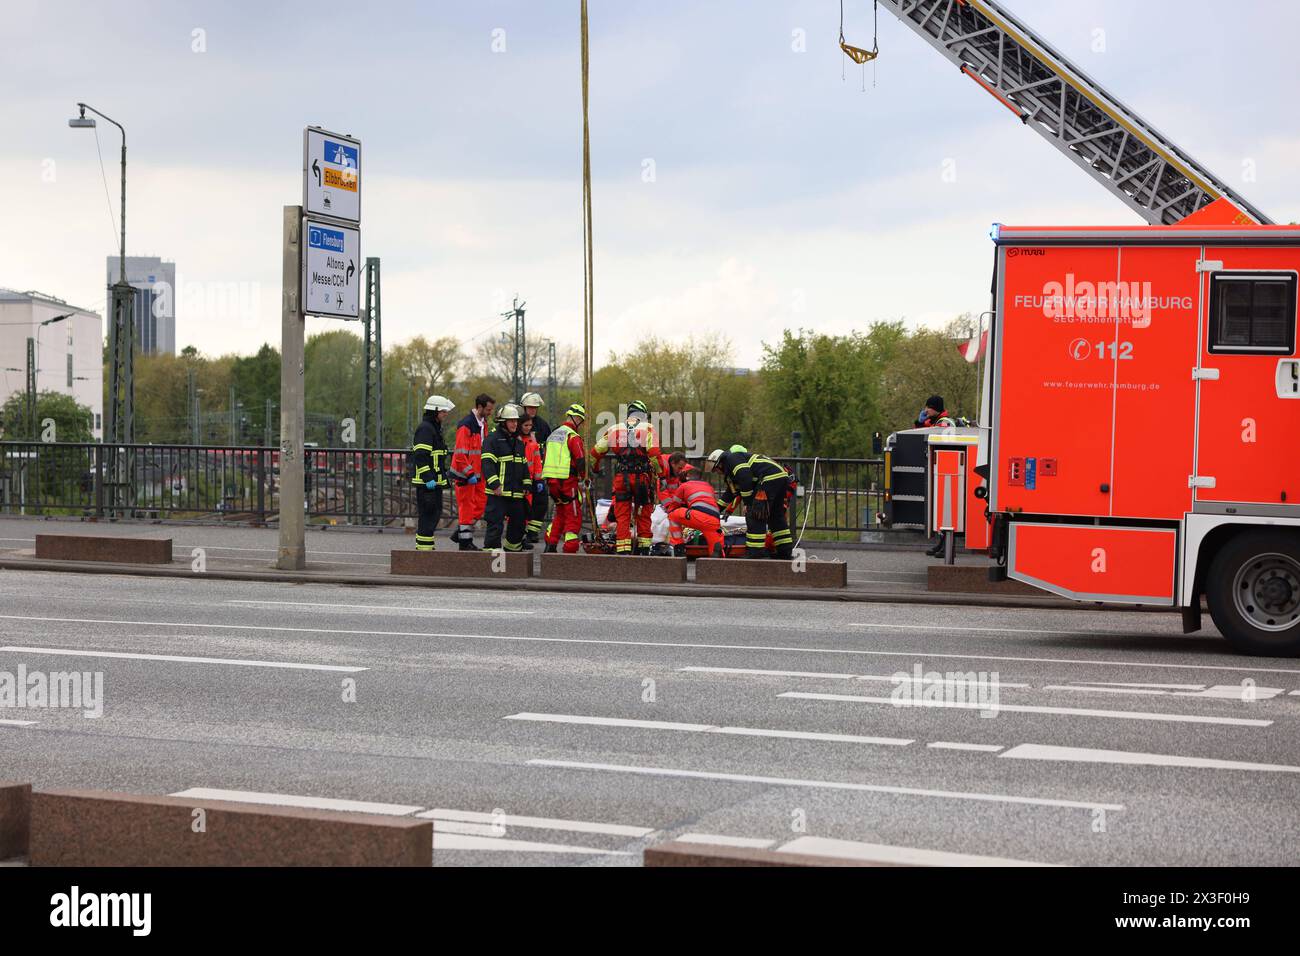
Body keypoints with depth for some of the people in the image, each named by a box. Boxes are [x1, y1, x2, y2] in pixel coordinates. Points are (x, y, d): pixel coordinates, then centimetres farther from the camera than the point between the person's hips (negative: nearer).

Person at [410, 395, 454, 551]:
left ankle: (424, 544, 19)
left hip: (434, 480, 11)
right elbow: (421, 456, -22)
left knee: (436, 511, 13)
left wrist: (443, 475, 27)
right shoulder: (425, 428, -14)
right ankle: (424, 546, -8)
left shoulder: (434, 428, 20)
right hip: (426, 481, -11)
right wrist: (428, 478, -26)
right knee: (428, 513, -9)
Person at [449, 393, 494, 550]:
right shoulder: (466, 425, -18)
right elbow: (460, 454, -22)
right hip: (465, 474, -9)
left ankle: (460, 533, 20)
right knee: (467, 507, -2)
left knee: (480, 504, 9)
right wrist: (469, 474, -22)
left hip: (477, 474, 9)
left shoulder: (483, 423, 11)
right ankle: (465, 542, 6)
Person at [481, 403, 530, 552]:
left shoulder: (519, 441, 19)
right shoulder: (493, 439, -7)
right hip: (498, 491, -8)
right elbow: (487, 463, -15)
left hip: (516, 492, 8)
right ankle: (491, 548, -10)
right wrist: (494, 484, -22)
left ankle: (513, 547, 32)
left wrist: (526, 485, 18)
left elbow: (524, 465, 25)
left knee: (518, 520, 16)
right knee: (496, 522, -11)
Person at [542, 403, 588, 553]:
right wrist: (582, 479, -3)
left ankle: (550, 545, 14)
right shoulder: (573, 436, -10)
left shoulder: (553, 435, 17)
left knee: (560, 513, 21)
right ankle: (570, 550, -5)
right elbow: (580, 460, -16)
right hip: (568, 481, -8)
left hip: (551, 481, 8)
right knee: (574, 516, -1)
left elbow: (545, 459, 21)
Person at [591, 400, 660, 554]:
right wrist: (659, 472, 0)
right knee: (643, 515, 12)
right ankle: (643, 548, 14)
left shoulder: (614, 429, 11)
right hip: (642, 477, -2)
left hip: (621, 477, 2)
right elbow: (654, 454, -13)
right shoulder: (647, 429, 2)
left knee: (622, 516, 3)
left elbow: (596, 452, 13)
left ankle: (623, 550, -4)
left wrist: (594, 468, 31)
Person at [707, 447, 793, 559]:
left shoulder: (732, 459, 1)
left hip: (770, 478, -10)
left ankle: (755, 553, -12)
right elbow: (732, 492, 41)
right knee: (776, 516, 18)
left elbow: (745, 479, -13)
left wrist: (748, 503, -9)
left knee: (755, 514, -9)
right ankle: (786, 552, 21)